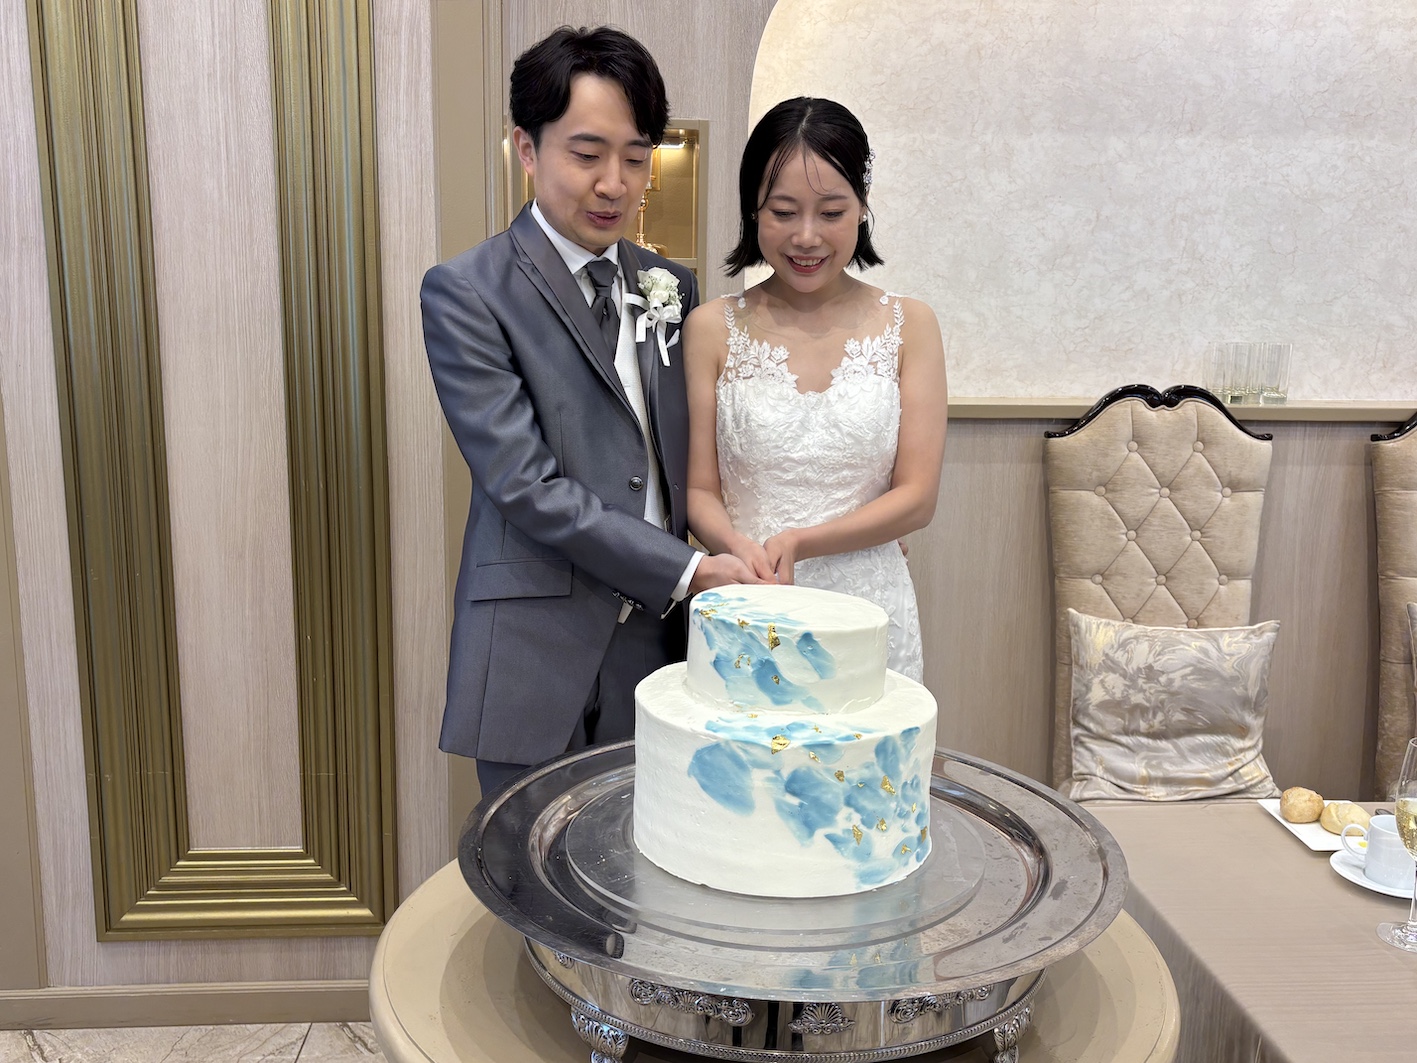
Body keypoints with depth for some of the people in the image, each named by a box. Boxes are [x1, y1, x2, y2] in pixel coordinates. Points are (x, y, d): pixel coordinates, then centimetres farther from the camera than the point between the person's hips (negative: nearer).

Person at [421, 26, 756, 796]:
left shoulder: (669, 287, 11)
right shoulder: (466, 293, -7)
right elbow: (526, 485, -14)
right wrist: (685, 570, -14)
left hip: (657, 642, 5)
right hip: (538, 657, -4)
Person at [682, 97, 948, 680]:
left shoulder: (909, 326, 1)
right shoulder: (711, 329, 1)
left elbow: (917, 497, -2)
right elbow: (700, 490, 1)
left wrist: (801, 542, -16)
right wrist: (740, 545, -20)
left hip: (868, 613, 1)